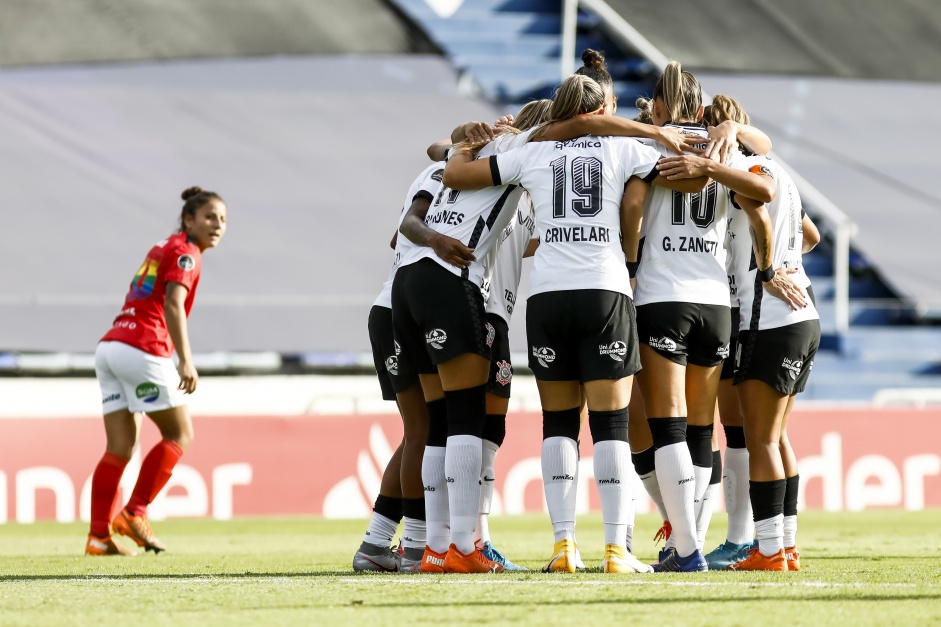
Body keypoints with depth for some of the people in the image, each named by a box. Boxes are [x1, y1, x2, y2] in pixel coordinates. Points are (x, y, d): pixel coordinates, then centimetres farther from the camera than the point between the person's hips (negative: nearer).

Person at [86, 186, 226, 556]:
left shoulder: (164, 248, 24)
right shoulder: (185, 253, -3)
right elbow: (173, 305, -17)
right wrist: (185, 361, -26)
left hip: (109, 345, 8)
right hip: (142, 349, -8)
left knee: (120, 447, 5)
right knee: (180, 434, 3)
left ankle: (99, 535, -2)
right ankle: (134, 514, -3)